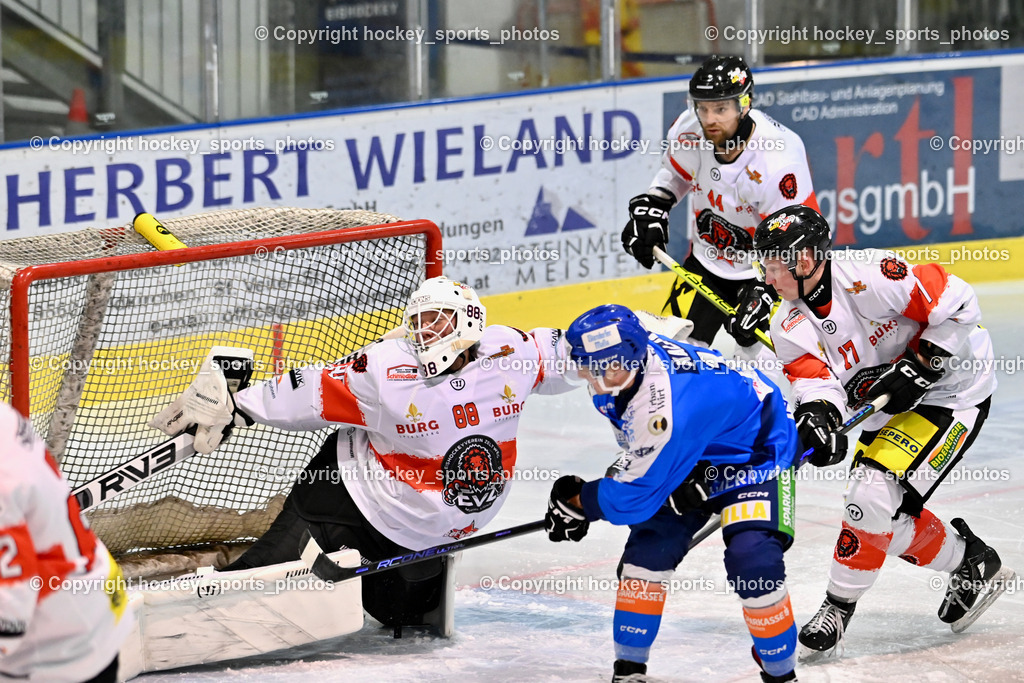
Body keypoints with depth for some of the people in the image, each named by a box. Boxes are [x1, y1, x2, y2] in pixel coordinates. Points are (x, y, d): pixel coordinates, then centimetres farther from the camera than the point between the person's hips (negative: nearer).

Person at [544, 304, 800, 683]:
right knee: (649, 546, -5)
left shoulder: (665, 409, -41)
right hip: (696, 456, 8)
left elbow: (635, 496, -29)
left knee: (752, 559, -26)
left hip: (755, 450, -8)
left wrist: (577, 501, -14)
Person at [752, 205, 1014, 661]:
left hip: (950, 391, -9)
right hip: (887, 410, 9)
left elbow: (958, 306, -21)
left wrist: (920, 365, -23)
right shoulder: (789, 326, -4)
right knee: (886, 518, 8)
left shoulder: (868, 276, -25)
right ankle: (970, 563, 32)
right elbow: (814, 379, -16)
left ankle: (837, 611, -7)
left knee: (872, 495, -19)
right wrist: (817, 414, -38)